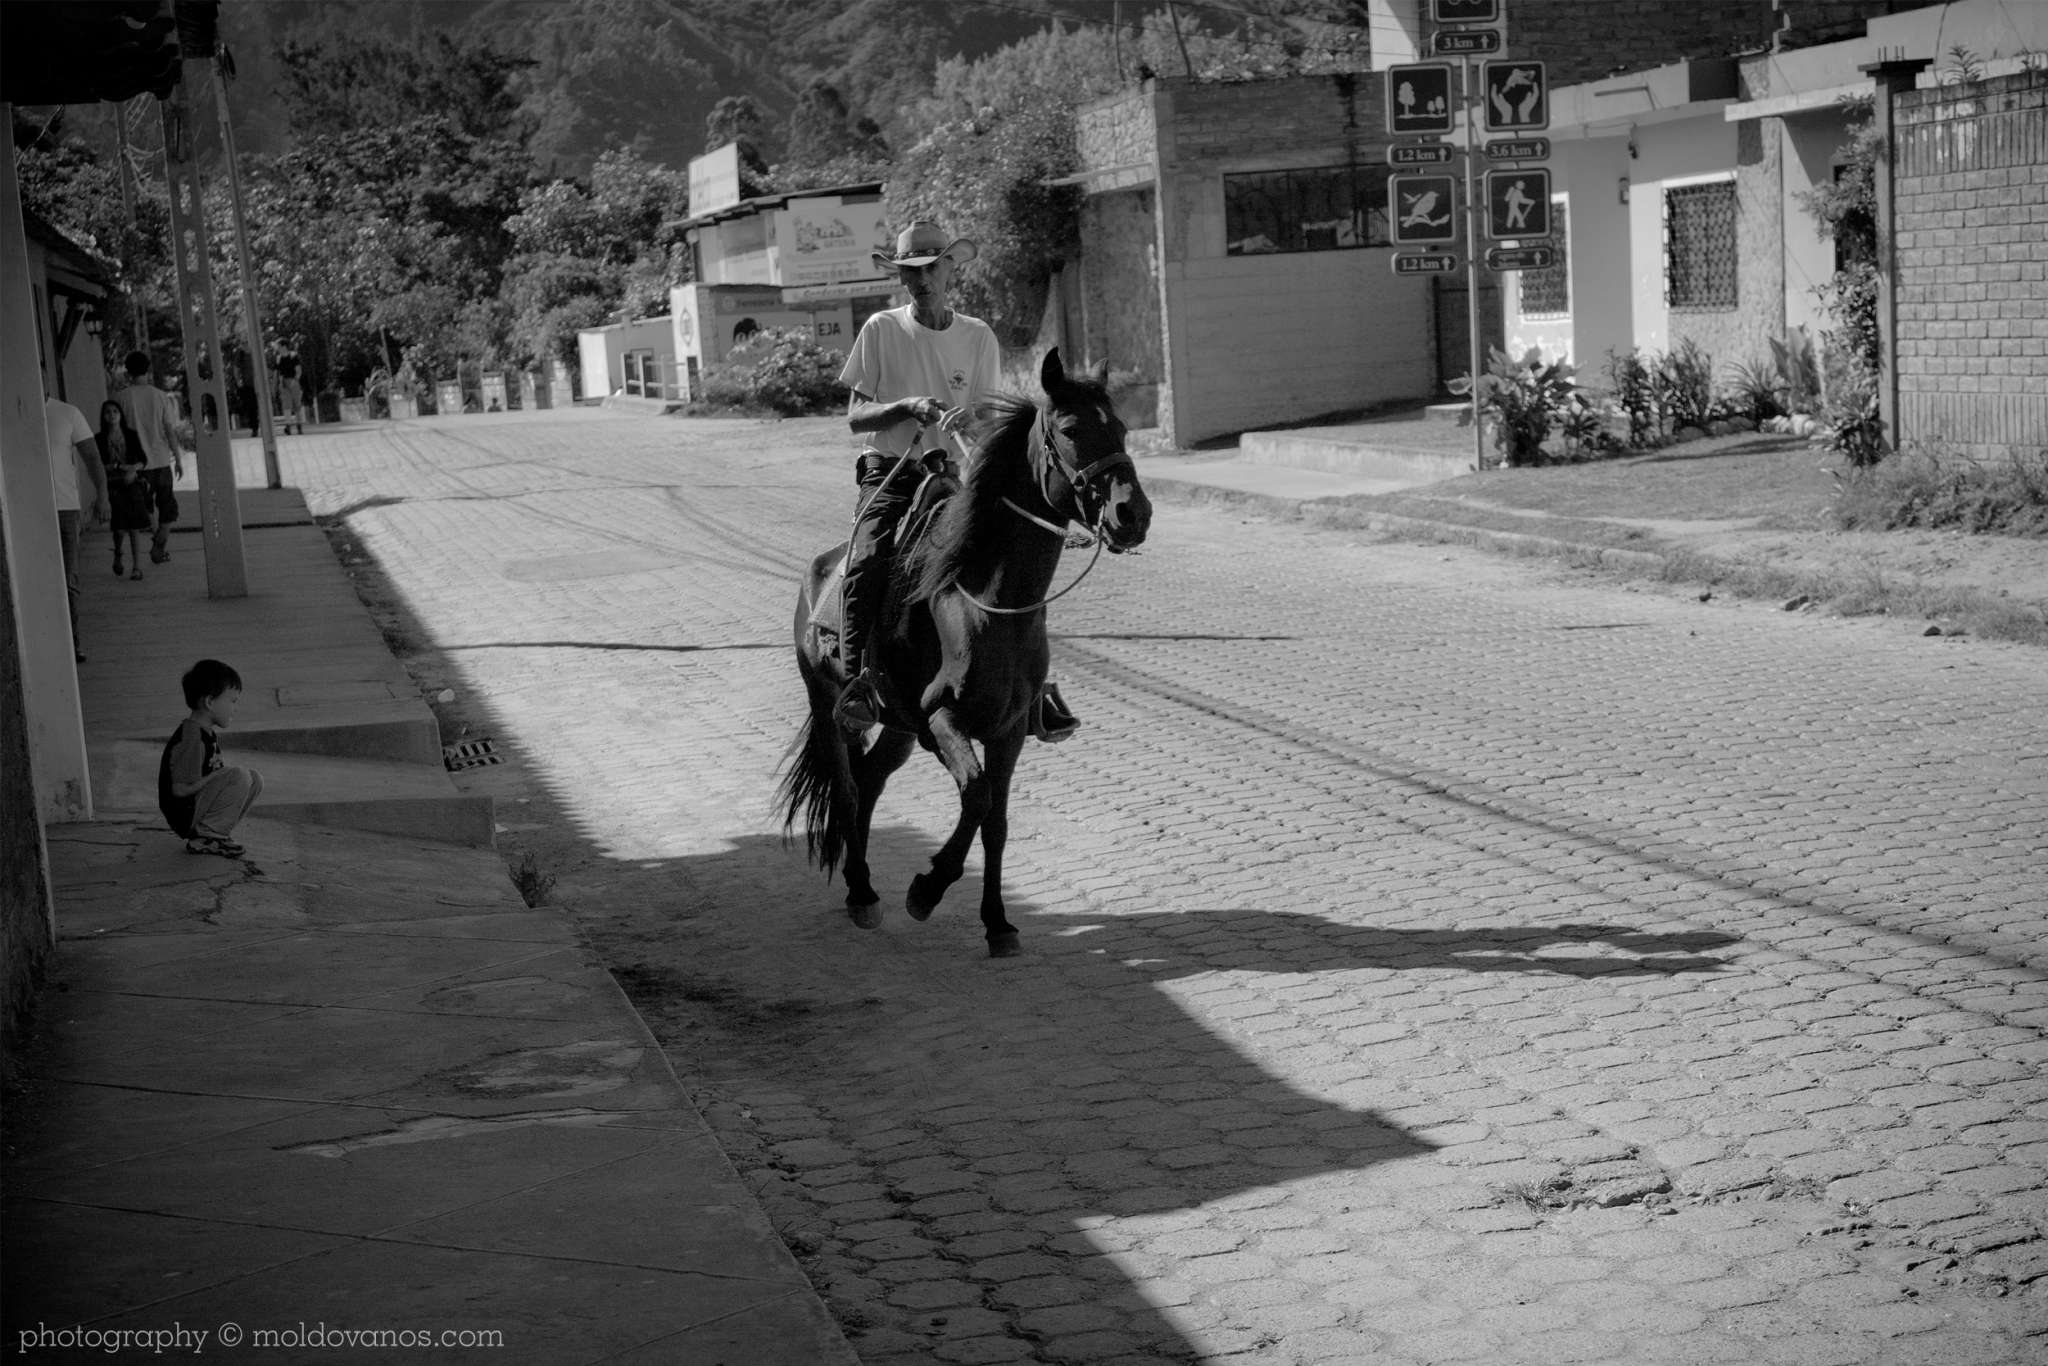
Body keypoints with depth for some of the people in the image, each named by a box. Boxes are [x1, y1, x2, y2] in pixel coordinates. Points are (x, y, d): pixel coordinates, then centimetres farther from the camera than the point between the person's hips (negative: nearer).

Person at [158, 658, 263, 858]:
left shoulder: (208, 733, 10)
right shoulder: (191, 738, -22)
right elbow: (180, 789, -24)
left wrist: (224, 768, -1)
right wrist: (216, 776, -16)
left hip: (199, 807, 10)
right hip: (185, 814, -10)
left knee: (255, 779, 6)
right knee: (239, 777, -23)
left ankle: (214, 833, 5)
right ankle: (204, 836, -13)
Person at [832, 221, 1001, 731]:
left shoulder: (978, 337, 9)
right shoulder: (880, 330, 5)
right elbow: (855, 416, 2)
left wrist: (967, 417, -18)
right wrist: (909, 406, -16)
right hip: (889, 473, -2)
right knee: (867, 566, -30)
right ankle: (857, 682, -28)